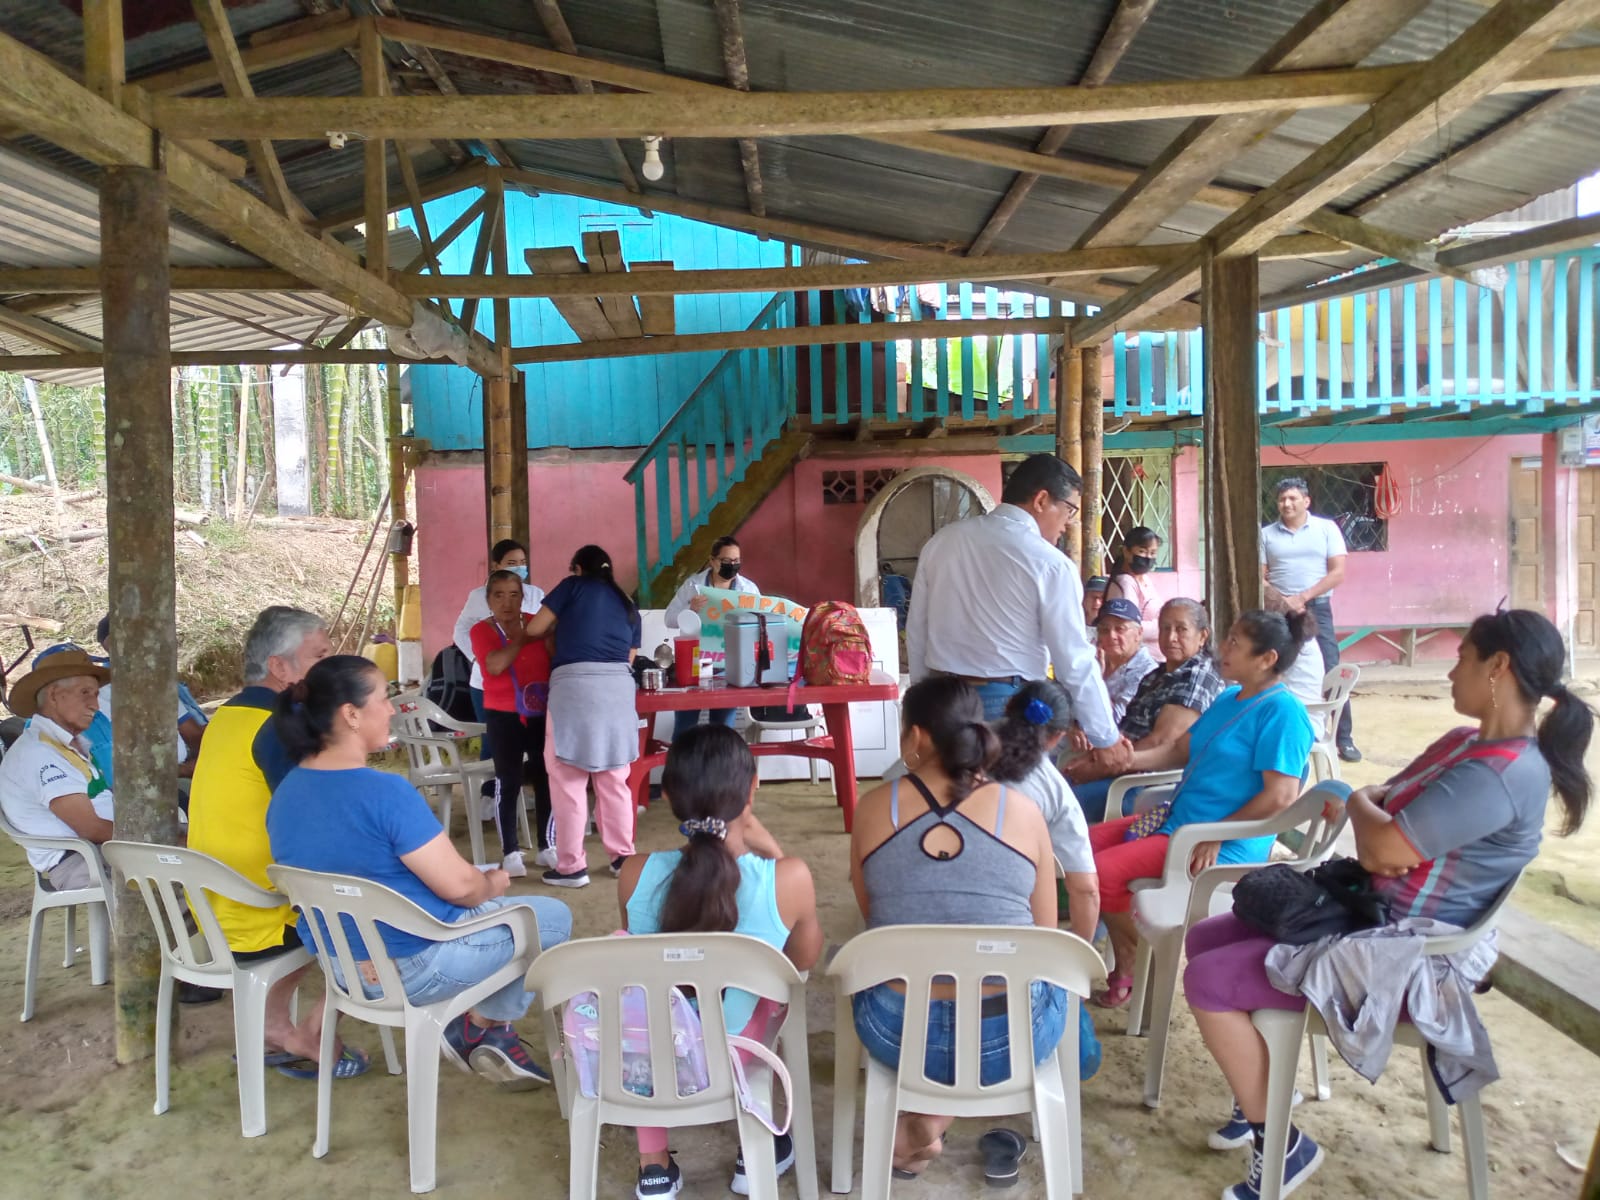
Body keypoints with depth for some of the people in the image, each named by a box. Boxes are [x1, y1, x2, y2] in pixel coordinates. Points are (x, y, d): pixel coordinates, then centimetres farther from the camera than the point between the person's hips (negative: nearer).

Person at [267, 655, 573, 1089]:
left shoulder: (287, 791, -1)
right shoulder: (385, 792, -28)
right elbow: (458, 885, -24)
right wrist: (493, 883, 0)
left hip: (340, 963, 9)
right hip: (409, 967, -8)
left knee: (484, 879, 30)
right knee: (555, 917, 10)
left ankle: (487, 1033, 26)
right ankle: (483, 1028, 21)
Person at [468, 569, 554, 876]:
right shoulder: (481, 630, -2)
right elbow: (495, 665, -19)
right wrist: (522, 637, -16)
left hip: (541, 713, 3)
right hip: (504, 716, -3)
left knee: (546, 778, 7)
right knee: (508, 781, 0)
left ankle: (546, 846, 19)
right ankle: (510, 852, 8)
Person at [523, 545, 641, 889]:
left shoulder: (573, 587, 11)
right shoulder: (628, 606, 23)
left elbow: (534, 629, 11)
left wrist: (559, 627, 31)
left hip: (574, 684, -5)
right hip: (619, 686, 5)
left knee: (568, 781, 2)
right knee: (614, 780, 15)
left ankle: (571, 866, 5)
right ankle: (623, 856, 20)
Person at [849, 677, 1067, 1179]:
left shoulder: (875, 806, -5)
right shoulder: (1022, 809, -6)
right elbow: (1045, 937, 3)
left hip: (898, 1031, 2)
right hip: (1010, 1035, -1)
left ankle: (921, 1119, 25)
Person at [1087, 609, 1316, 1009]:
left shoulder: (1283, 712, -17)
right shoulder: (1230, 698, 12)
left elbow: (1280, 796, -23)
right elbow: (1182, 749, 15)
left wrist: (1216, 837, -20)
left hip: (1225, 845, -10)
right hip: (1178, 819, 10)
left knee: (1102, 870, -21)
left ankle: (1130, 968, 6)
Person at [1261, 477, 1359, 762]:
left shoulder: (1327, 528, 2)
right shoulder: (1266, 533, 6)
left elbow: (1338, 572, -4)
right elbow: (1261, 577, 5)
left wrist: (1302, 597, -13)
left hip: (1317, 610, -2)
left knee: (1331, 673, -5)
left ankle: (1344, 739, 2)